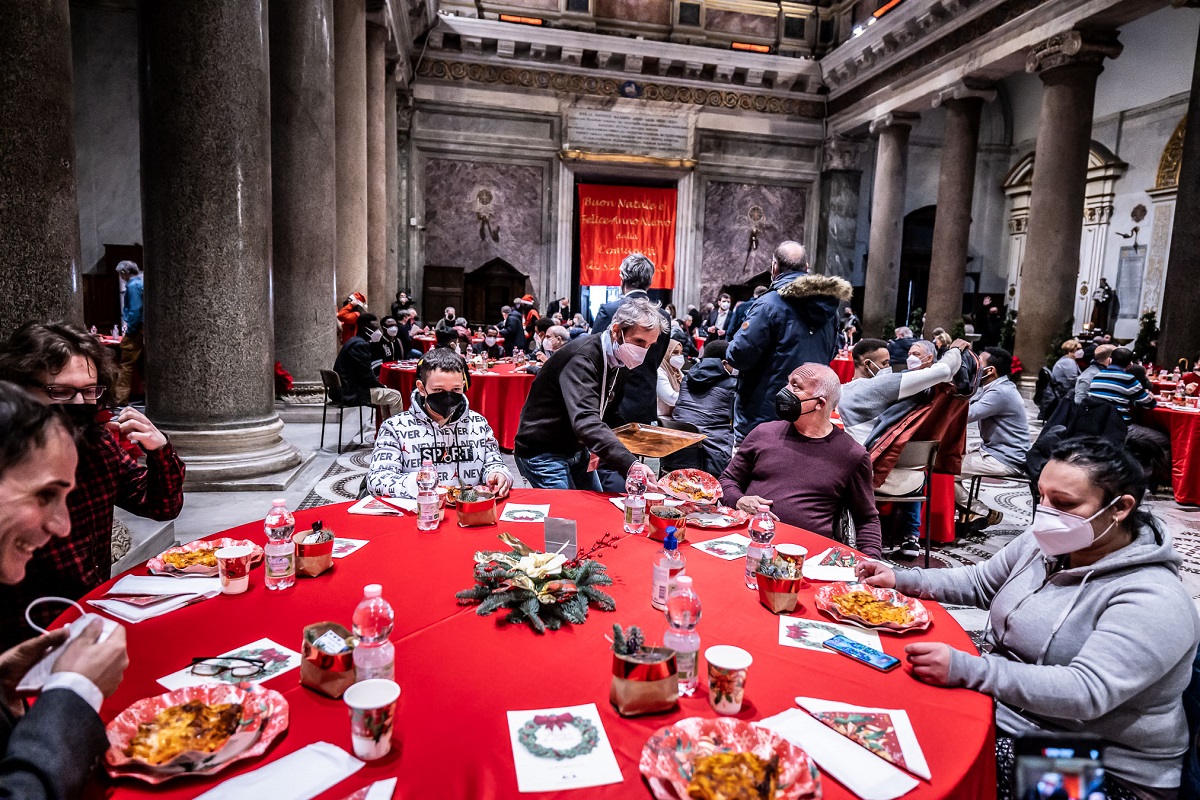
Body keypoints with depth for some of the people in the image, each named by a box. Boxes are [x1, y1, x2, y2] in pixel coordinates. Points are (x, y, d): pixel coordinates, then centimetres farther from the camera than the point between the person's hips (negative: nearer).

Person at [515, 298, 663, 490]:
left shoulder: (620, 362, 0)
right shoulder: (582, 357, -28)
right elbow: (585, 421, -42)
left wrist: (601, 447, -6)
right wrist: (630, 465, -54)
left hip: (577, 451, 9)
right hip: (543, 453, -9)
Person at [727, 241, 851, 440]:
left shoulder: (770, 305, -16)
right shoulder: (828, 307, 5)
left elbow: (739, 355, -19)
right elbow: (831, 352, 19)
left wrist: (733, 351, 3)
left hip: (763, 417, -6)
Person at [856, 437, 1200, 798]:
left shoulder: (1153, 602, -22)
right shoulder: (1045, 543, 1)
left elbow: (1088, 693, -32)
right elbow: (979, 582, 16)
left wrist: (966, 669, -40)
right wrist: (901, 579, 1)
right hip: (1000, 709, 7)